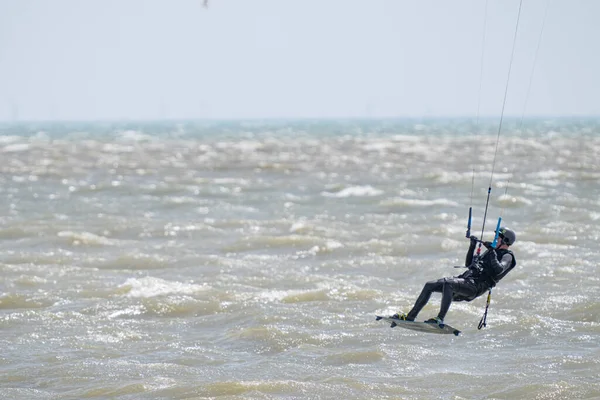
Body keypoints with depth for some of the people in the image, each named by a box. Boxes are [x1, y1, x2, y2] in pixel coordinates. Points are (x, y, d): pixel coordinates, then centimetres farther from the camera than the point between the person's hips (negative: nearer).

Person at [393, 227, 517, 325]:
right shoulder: (490, 253, 30)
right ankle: (411, 316, 0)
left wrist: (492, 252, -21)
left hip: (475, 286, -9)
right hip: (465, 278, 9)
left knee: (448, 283, -37)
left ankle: (440, 319, -41)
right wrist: (473, 246, 25)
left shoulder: (507, 256, 3)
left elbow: (499, 270, -20)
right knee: (429, 285, 0)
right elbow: (469, 264, 33)